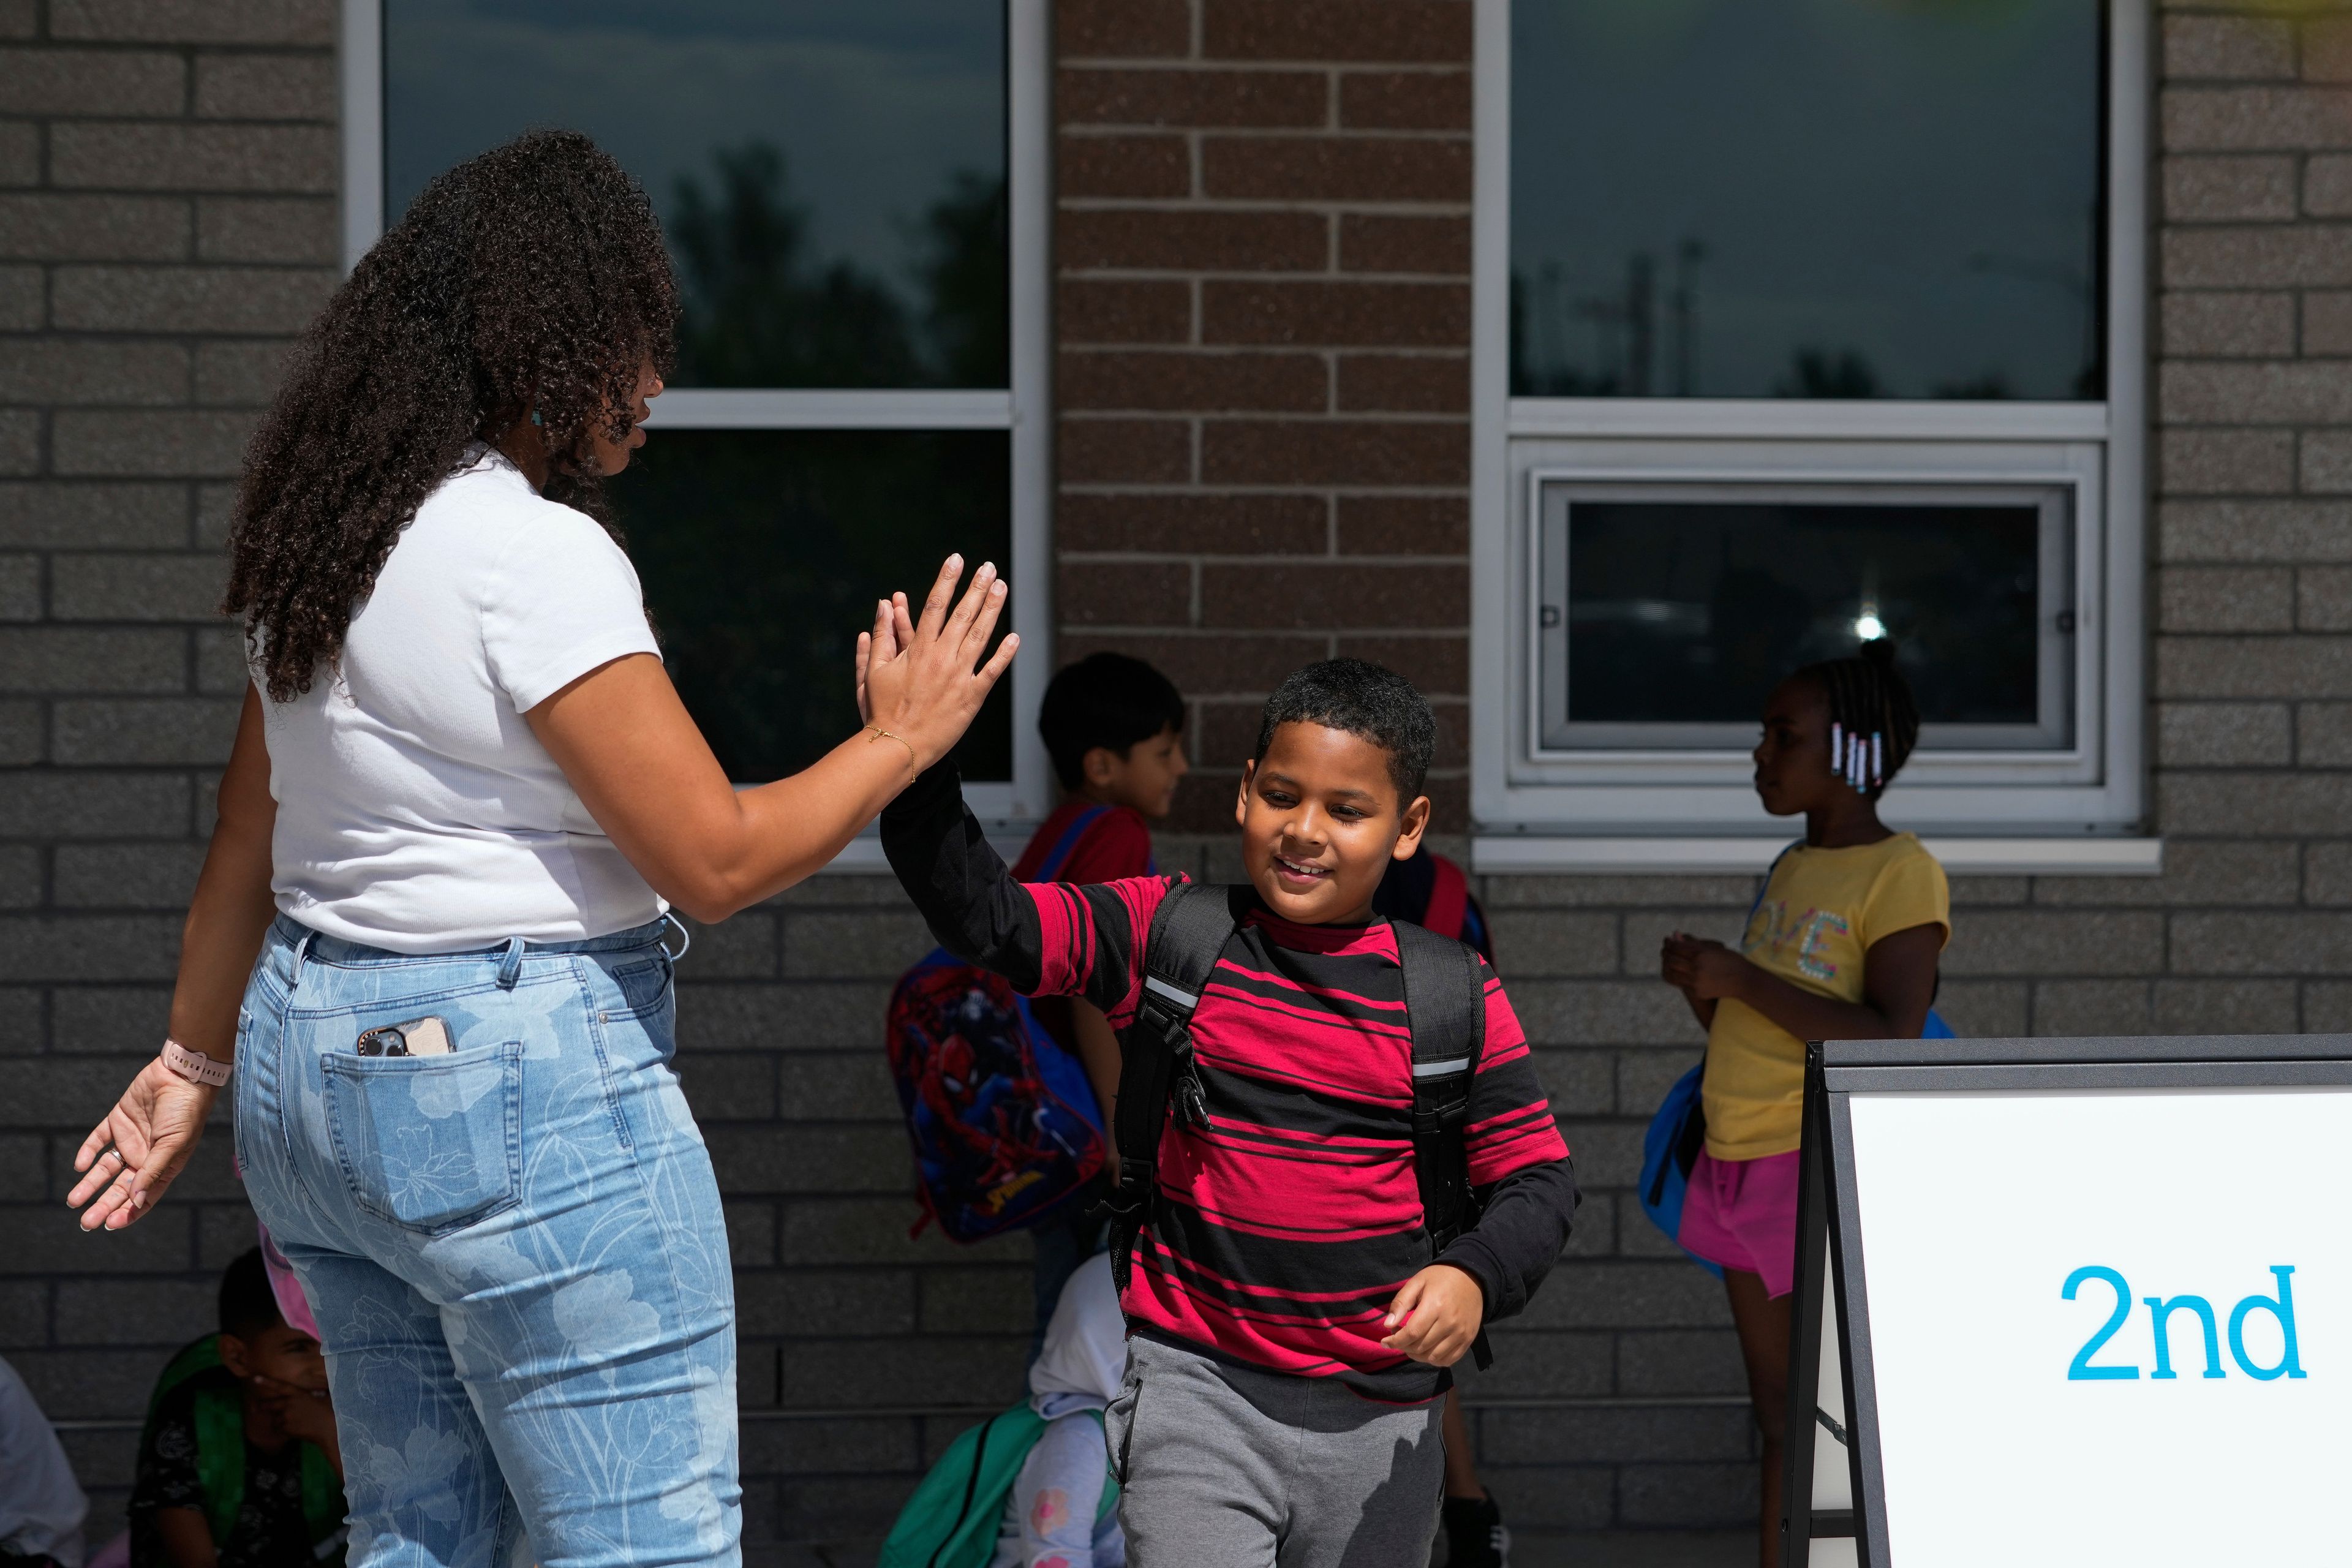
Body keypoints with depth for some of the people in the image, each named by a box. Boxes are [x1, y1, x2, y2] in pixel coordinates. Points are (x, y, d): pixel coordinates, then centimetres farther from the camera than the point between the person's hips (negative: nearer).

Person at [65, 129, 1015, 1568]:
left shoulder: (328, 537, 9)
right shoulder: (538, 553, -18)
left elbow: (249, 840, 17)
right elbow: (715, 859, -17)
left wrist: (197, 1059, 26)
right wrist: (902, 740, -4)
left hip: (312, 1065, 10)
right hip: (520, 1090, -10)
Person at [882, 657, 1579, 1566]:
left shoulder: (1455, 997, 0)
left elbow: (1539, 1178, 4)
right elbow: (986, 920, -8)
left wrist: (1475, 1276, -16)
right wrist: (914, 759, -23)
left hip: (1379, 1421, 2)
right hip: (1200, 1391, -2)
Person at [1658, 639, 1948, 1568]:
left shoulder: (1900, 874, -10)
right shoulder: (1790, 870, 15)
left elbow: (1892, 1041, -21)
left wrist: (1742, 979, -17)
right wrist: (1702, 990, 2)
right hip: (1744, 1165, 8)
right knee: (1779, 1412, 12)